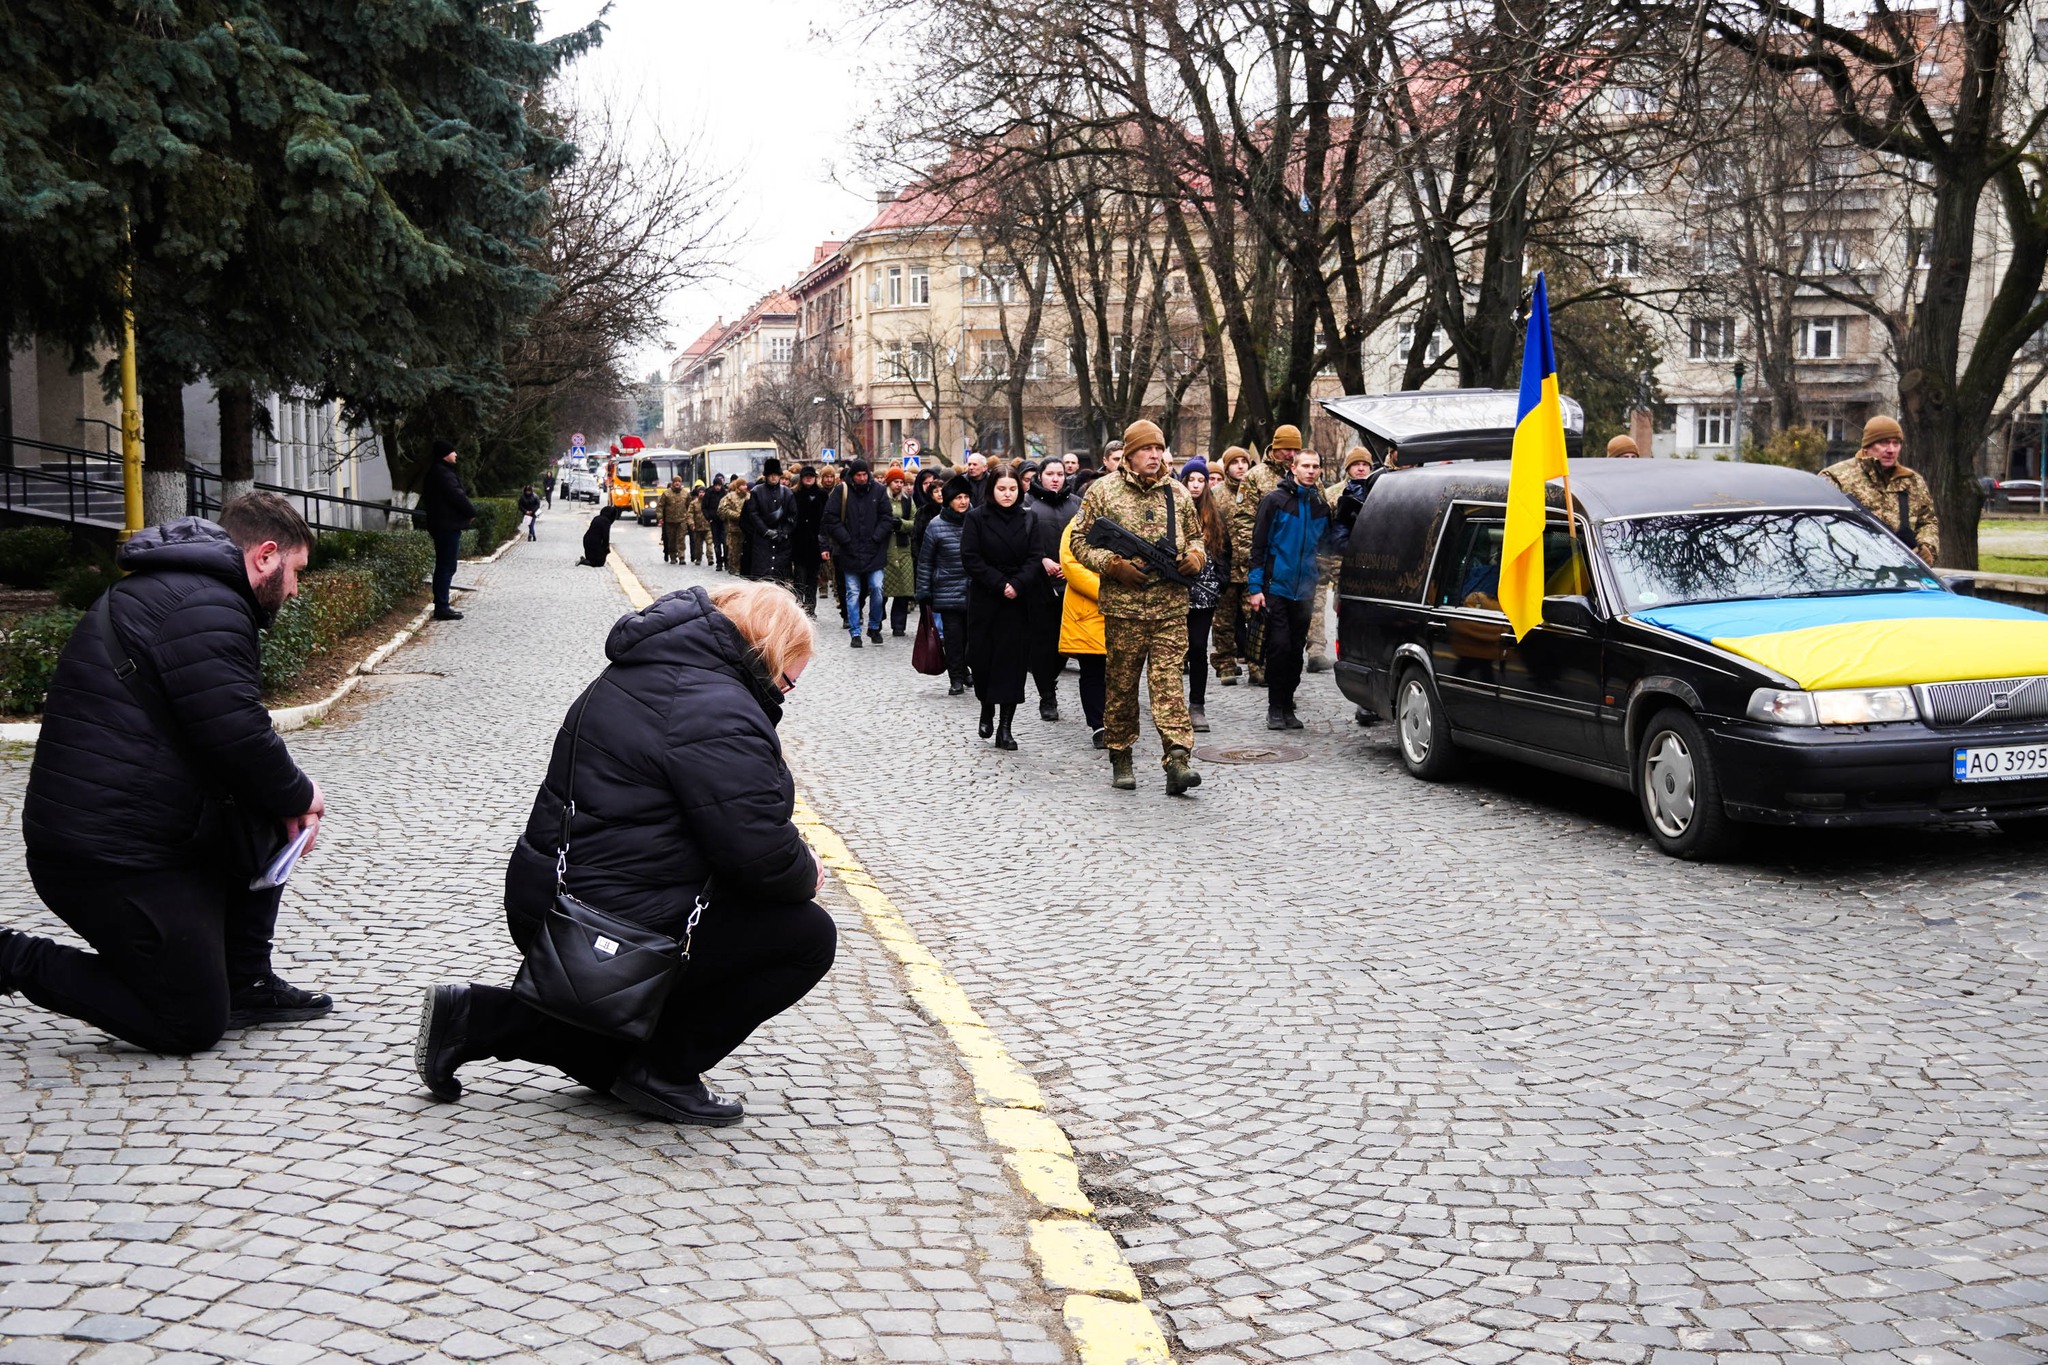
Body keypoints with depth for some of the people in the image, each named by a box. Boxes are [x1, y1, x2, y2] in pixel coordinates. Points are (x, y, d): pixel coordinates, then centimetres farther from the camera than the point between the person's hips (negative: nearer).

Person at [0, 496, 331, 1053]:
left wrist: (287, 799, 6)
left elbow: (221, 730, 19)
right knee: (194, 1027, 0)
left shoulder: (172, 590, 18)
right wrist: (299, 795, -4)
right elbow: (237, 737, -23)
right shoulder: (204, 607, -17)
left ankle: (245, 984, 19)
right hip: (111, 860, -10)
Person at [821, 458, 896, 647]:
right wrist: (846, 540, -9)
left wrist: (875, 538, -6)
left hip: (874, 551, 1)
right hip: (850, 552, -1)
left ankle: (874, 627, 18)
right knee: (853, 593, 3)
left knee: (877, 589, -2)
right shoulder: (842, 491, -3)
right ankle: (855, 633, 10)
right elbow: (831, 518, -4)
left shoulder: (878, 490, 2)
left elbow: (887, 517, 4)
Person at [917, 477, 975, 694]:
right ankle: (957, 678, 10)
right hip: (948, 592, -2)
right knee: (953, 636, 0)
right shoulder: (936, 525, -2)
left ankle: (966, 671, 17)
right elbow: (925, 561, 3)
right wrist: (924, 593, 1)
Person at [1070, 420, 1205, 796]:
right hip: (1122, 606, -1)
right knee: (1121, 685, 7)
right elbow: (1081, 541, 2)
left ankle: (1178, 759, -15)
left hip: (1171, 607, 1)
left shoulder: (1177, 493, 11)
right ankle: (1120, 758, 20)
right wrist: (1115, 566, -12)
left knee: (1168, 683, -7)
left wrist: (1194, 557, 0)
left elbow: (1195, 536, 22)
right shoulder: (1103, 491, 1)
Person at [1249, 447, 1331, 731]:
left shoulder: (1321, 507, 11)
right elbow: (1258, 545, -5)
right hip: (1276, 587, -4)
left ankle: (1287, 706, 16)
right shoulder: (1275, 501, -4)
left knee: (1296, 649, 7)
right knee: (1279, 646, -7)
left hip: (1304, 590, 4)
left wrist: (1317, 586, 13)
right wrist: (1255, 586, -11)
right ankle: (1275, 708, 3)